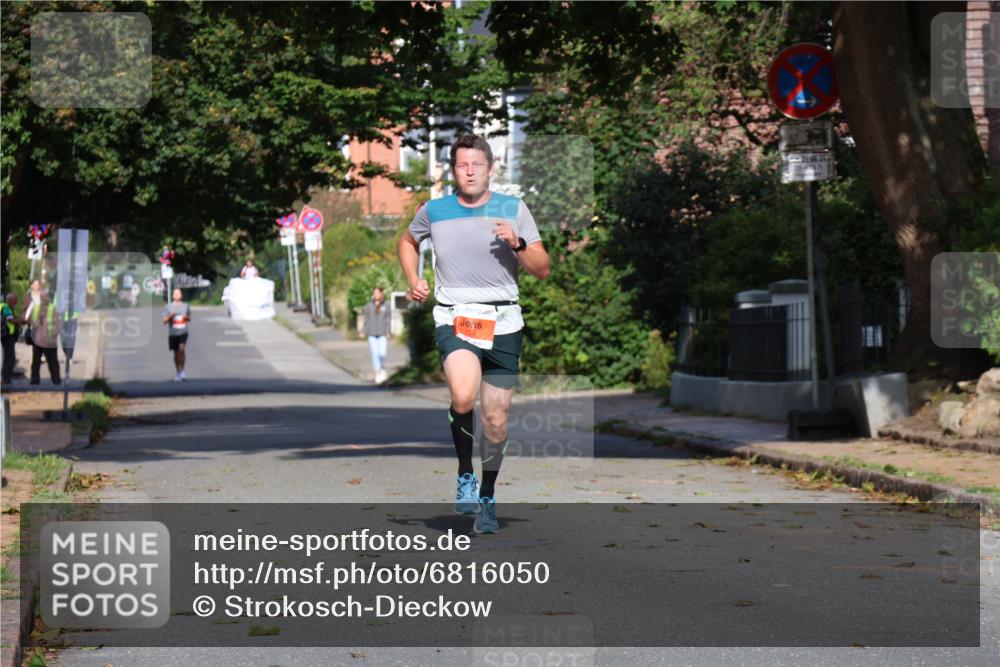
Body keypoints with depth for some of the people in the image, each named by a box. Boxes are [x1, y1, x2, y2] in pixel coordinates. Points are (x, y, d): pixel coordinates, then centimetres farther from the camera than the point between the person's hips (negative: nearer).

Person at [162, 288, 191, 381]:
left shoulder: (185, 306, 9)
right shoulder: (168, 307, 3)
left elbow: (189, 319, 18)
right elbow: (164, 321, 1)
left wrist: (186, 317, -5)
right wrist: (170, 316, -18)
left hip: (183, 332, -1)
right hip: (173, 333, 1)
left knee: (182, 349, -22)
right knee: (176, 353, 9)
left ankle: (182, 370, -10)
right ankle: (178, 373, 24)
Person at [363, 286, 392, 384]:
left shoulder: (386, 306, 5)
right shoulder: (369, 306, 8)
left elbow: (388, 320, 5)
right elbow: (366, 320, 11)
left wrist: (388, 332, -3)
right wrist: (365, 333, 6)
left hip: (382, 334, -1)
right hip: (372, 334, 1)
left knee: (382, 353, -8)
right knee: (375, 353, -7)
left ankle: (382, 370, 19)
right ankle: (377, 374, -6)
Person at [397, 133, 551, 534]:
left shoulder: (513, 209, 4)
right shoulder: (434, 211, 6)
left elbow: (542, 270, 4)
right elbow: (408, 242, 27)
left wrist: (518, 244, -13)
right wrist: (413, 281, 11)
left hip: (503, 323, 1)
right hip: (454, 319, -1)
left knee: (495, 421, 5)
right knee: (463, 398, -29)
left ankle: (487, 498, 27)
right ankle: (465, 473, -5)